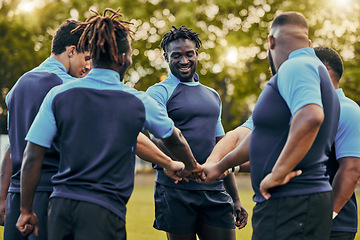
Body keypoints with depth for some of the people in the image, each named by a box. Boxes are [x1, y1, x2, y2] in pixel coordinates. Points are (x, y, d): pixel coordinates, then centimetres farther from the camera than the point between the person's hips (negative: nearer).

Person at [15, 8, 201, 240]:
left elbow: (32, 158, 0)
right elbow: (175, 140, 19)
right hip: (105, 212, -3)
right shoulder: (138, 102, 0)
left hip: (60, 205, 3)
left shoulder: (58, 95, 1)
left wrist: (27, 210, 10)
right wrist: (191, 167, 40)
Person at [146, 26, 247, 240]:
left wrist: (236, 198, 19)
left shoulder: (212, 96, 21)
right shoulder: (159, 92, 2)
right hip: (175, 189, -5)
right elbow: (159, 139, -13)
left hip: (214, 189, 5)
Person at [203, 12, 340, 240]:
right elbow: (264, 136, 29)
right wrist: (220, 167, 36)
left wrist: (277, 174, -25)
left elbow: (310, 117, -32)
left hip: (292, 205, -10)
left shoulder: (295, 66, -11)